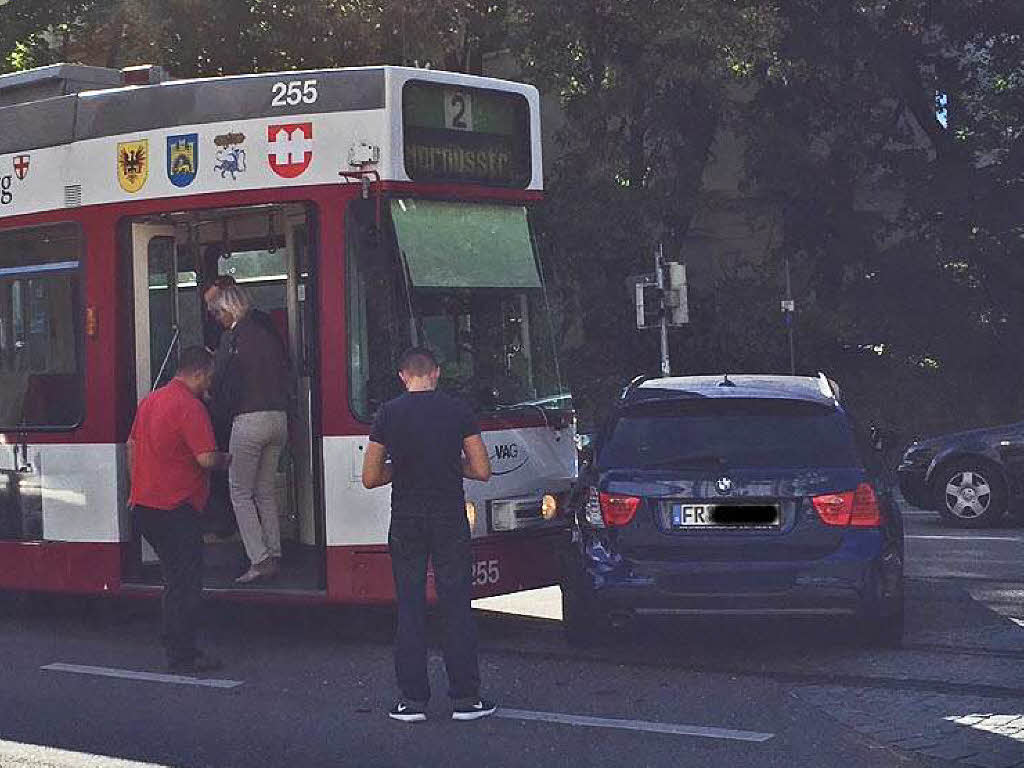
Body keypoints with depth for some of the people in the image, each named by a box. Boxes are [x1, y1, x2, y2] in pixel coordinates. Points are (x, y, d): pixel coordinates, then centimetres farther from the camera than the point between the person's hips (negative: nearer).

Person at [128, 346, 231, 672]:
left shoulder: (151, 400, 14)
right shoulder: (190, 406, -15)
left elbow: (132, 445, 23)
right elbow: (206, 458, -21)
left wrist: (137, 490, 30)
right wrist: (225, 459, 0)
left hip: (144, 505, 9)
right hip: (175, 508, -9)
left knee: (175, 578, 17)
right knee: (187, 582, -3)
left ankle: (176, 647, 21)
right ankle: (183, 655, -1)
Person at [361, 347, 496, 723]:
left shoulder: (388, 413, -1)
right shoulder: (457, 410, -3)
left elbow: (371, 477, 1)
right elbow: (482, 470, -2)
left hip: (406, 522, 1)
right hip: (450, 520, -1)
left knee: (410, 610, 6)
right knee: (457, 607, 4)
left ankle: (413, 699, 7)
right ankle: (465, 698, 6)